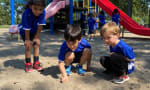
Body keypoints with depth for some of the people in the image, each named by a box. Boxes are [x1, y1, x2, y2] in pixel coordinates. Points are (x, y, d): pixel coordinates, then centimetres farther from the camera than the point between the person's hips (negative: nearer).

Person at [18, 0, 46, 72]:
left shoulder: (43, 12, -29)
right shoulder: (27, 13, -37)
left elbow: (40, 26, -22)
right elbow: (27, 28, -29)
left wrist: (36, 37, -16)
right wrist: (27, 39, -19)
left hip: (34, 31, 3)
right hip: (24, 31, -3)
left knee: (36, 44, 0)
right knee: (28, 45, -11)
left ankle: (36, 63, 14)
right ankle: (28, 64, 5)